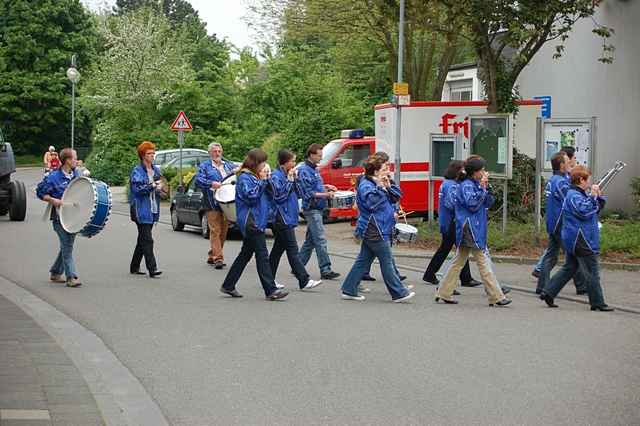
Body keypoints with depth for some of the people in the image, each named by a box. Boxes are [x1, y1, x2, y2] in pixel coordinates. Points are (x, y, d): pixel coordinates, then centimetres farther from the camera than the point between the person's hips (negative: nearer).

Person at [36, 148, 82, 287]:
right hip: (59, 216, -7)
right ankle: (71, 277, -9)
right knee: (67, 246, -10)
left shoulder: (76, 175, 8)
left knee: (67, 245, 13)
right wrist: (53, 200, -19)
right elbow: (40, 192, -7)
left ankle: (55, 273, 27)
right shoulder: (54, 177, -12)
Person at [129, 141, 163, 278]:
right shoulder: (137, 171, -7)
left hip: (152, 209, 7)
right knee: (147, 240, -12)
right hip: (141, 209, -7)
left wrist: (159, 187, 3)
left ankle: (134, 267, 22)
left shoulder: (156, 169, 14)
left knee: (142, 239, 13)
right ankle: (152, 268, -16)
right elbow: (137, 189, -18)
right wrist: (152, 186, -20)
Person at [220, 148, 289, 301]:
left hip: (255, 222, 10)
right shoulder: (244, 178, -12)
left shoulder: (254, 176, 16)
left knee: (245, 254, 14)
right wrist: (262, 181, -16)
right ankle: (271, 290, -11)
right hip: (250, 222, -10)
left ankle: (228, 285, 21)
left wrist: (265, 180, 6)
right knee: (262, 255, -10)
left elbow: (266, 195, 21)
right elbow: (251, 196, -21)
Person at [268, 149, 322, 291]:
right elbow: (279, 195, -20)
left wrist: (294, 179, 2)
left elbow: (297, 193, 16)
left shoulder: (287, 175, 15)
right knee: (292, 250, -10)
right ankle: (304, 281, -12)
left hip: (287, 218, 9)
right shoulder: (276, 176, -11)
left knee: (278, 249, 13)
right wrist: (289, 180, -17)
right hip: (281, 218, -9)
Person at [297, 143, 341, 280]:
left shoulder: (314, 169, 15)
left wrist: (326, 187, 11)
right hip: (312, 209, -10)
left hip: (317, 209, 10)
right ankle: (325, 270, -12)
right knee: (320, 240, -11)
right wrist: (325, 195, -22)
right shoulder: (304, 171, -14)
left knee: (310, 240, 13)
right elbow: (308, 194, -19)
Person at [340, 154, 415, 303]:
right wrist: (379, 187, -27)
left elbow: (397, 197, 12)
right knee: (387, 261, -5)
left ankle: (349, 290, 15)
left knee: (363, 260, 11)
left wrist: (388, 186, -3)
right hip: (375, 230, -10)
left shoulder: (381, 183, 16)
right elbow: (371, 203, -28)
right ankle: (399, 293, 0)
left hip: (372, 231, 10)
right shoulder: (366, 185, -13)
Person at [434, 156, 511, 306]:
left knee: (458, 262, 11)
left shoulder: (475, 184, 16)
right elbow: (472, 204, -21)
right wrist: (482, 188, -17)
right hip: (470, 229, -10)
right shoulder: (466, 185, -12)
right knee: (484, 262, -7)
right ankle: (496, 297, -5)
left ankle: (443, 293, 15)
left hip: (474, 230, 10)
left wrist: (486, 187, 2)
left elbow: (488, 203, 15)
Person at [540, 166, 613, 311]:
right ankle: (597, 303, 3)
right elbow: (584, 212, -27)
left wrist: (598, 196, 8)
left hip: (573, 241, 11)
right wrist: (592, 197, -20)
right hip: (581, 240, -11)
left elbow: (598, 209, 23)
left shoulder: (579, 194, 17)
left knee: (569, 268, 14)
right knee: (592, 272, -3)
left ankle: (548, 292, 12)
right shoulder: (574, 196, -16)